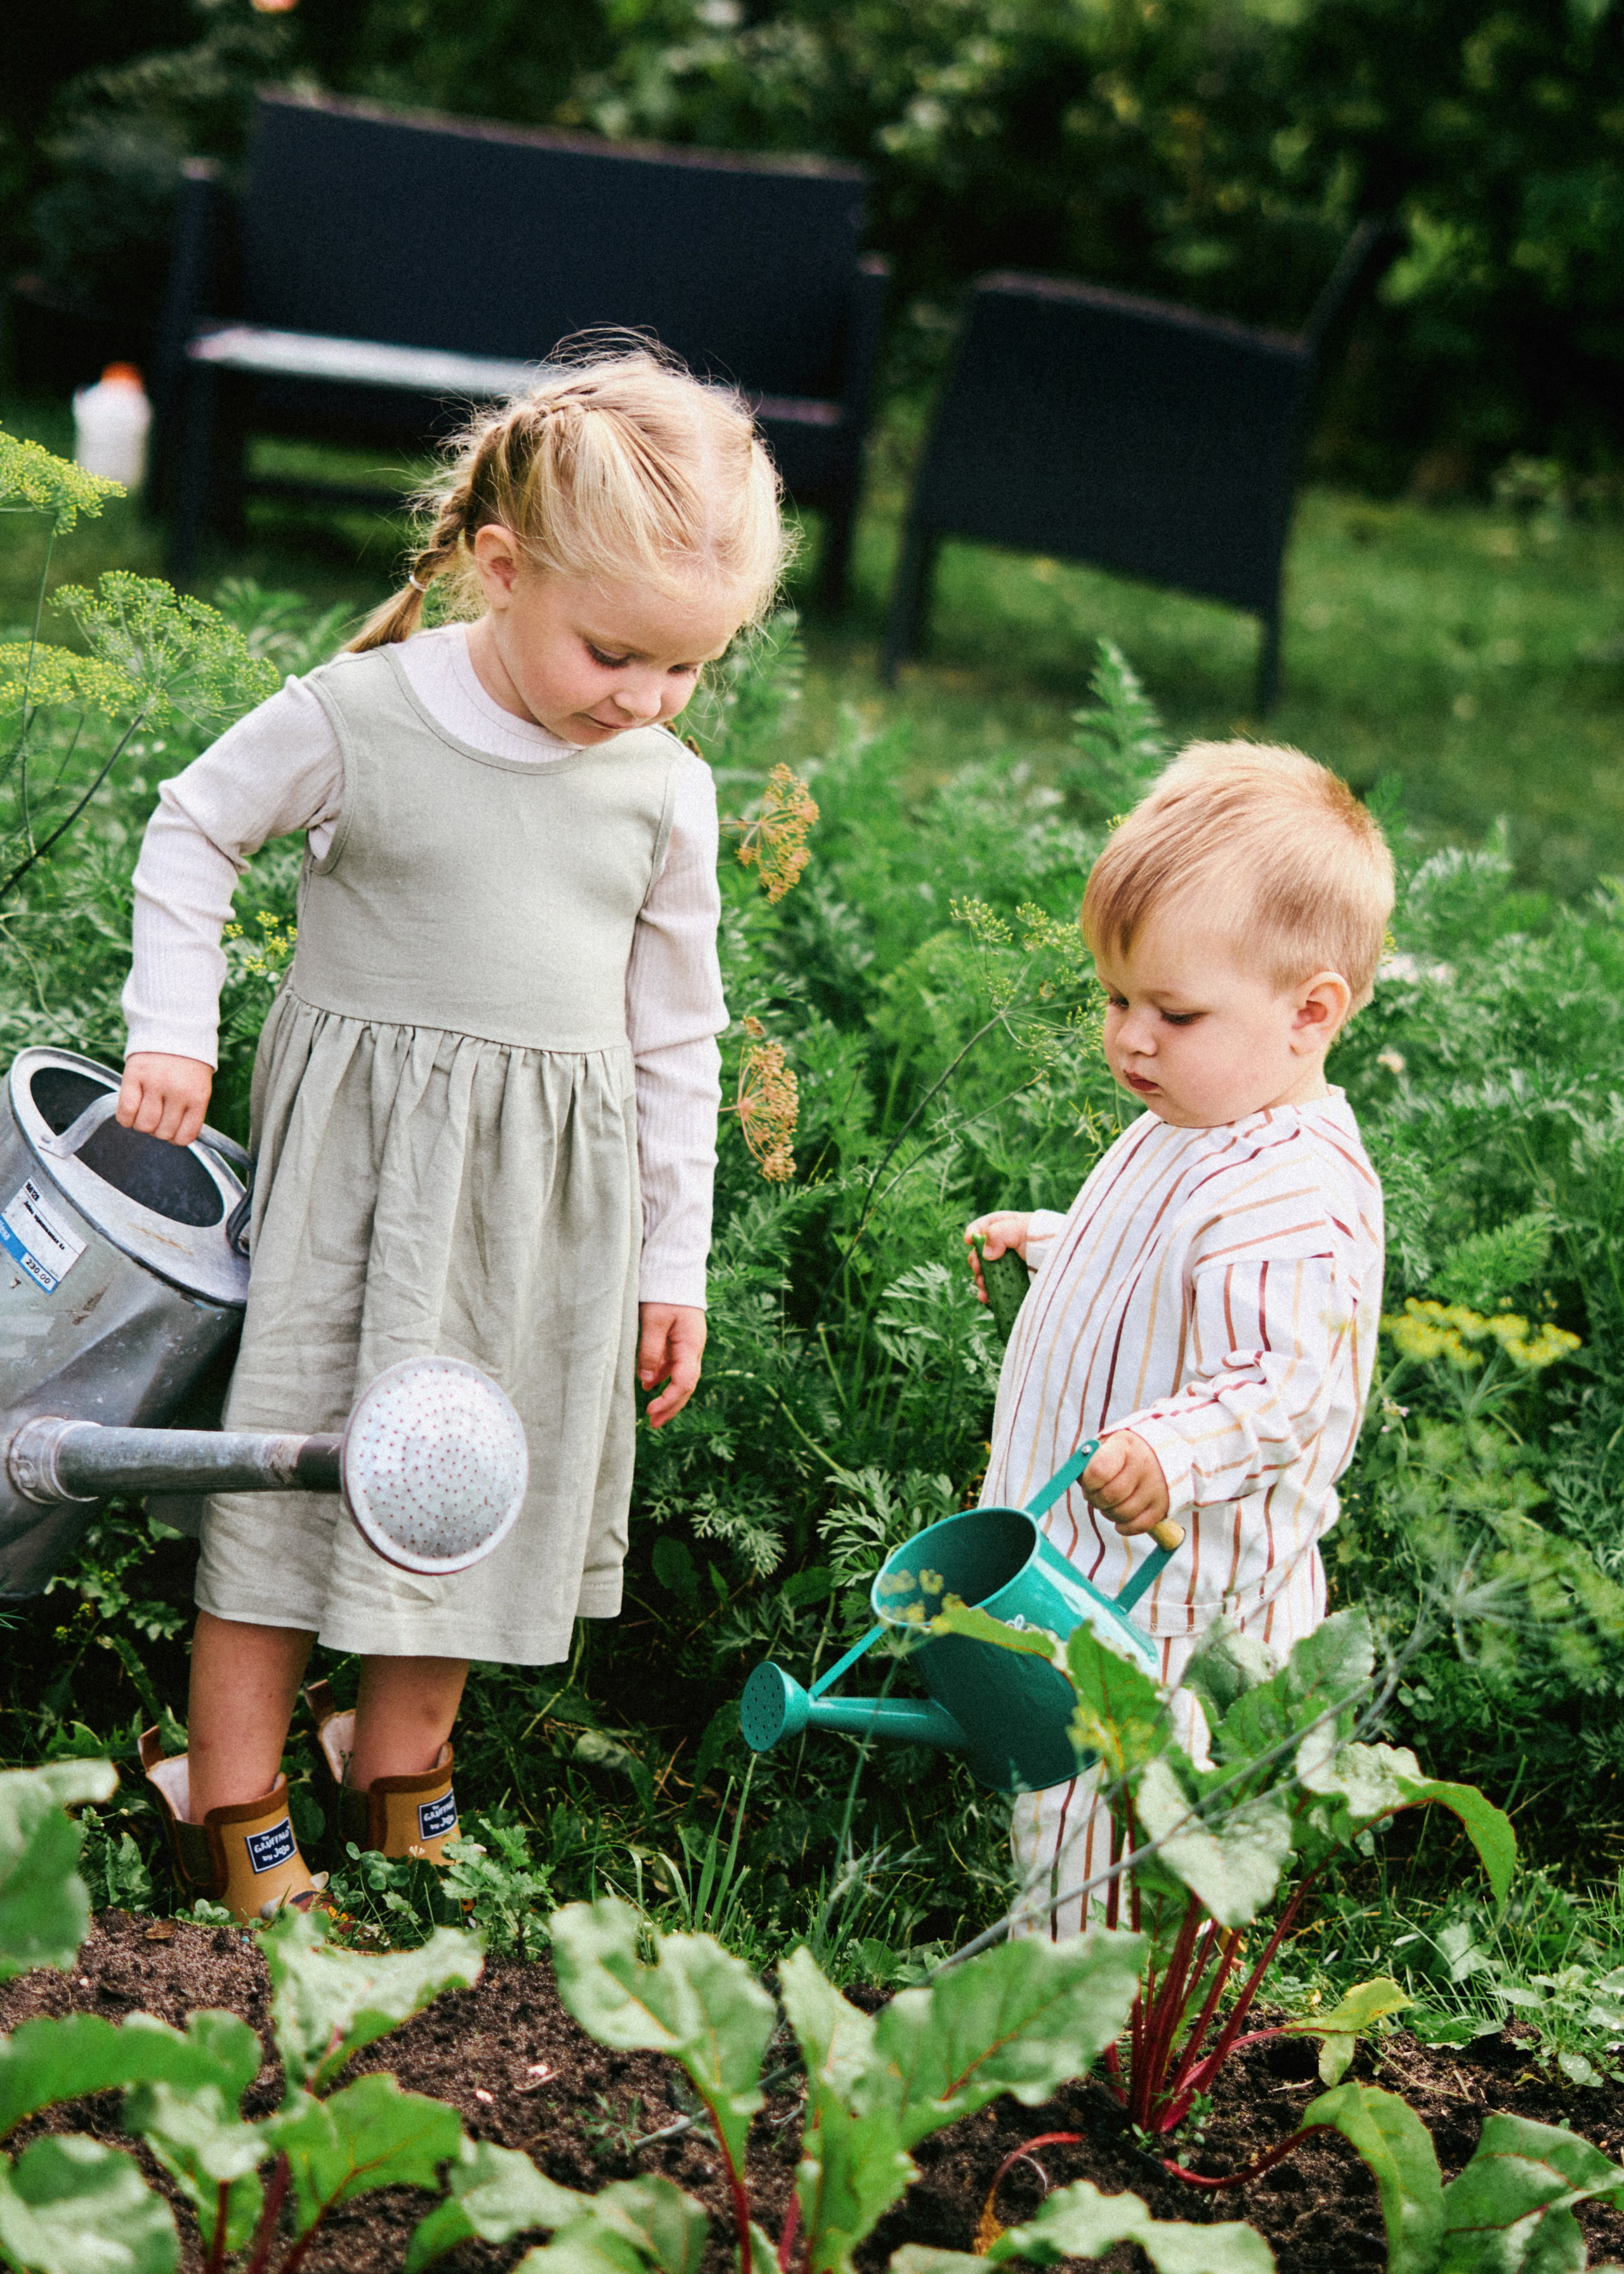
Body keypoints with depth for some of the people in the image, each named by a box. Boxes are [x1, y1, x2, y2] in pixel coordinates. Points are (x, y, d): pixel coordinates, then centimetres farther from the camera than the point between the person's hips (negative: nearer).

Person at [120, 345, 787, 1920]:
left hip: (552, 1196, 4)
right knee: (297, 1449, -2)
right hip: (358, 1149, -4)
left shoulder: (667, 791, -1)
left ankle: (398, 1784, 29)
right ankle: (232, 1815, 9)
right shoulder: (359, 722, -13)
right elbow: (195, 831, 4)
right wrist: (173, 1029, -4)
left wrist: (673, 1262, 10)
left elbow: (676, 1033, 8)